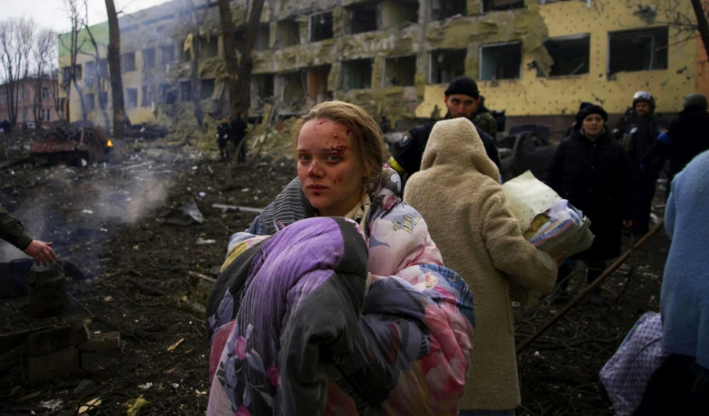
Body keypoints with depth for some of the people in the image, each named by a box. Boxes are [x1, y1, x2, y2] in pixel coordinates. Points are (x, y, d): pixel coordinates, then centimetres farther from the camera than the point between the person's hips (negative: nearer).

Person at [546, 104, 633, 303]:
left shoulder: (615, 149, 1)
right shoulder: (567, 145, -1)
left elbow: (624, 185, 0)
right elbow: (552, 177, -1)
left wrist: (626, 213, -3)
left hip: (602, 212, 1)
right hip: (570, 210, -1)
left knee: (597, 253, 12)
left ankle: (595, 289, 29)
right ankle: (560, 287, 24)